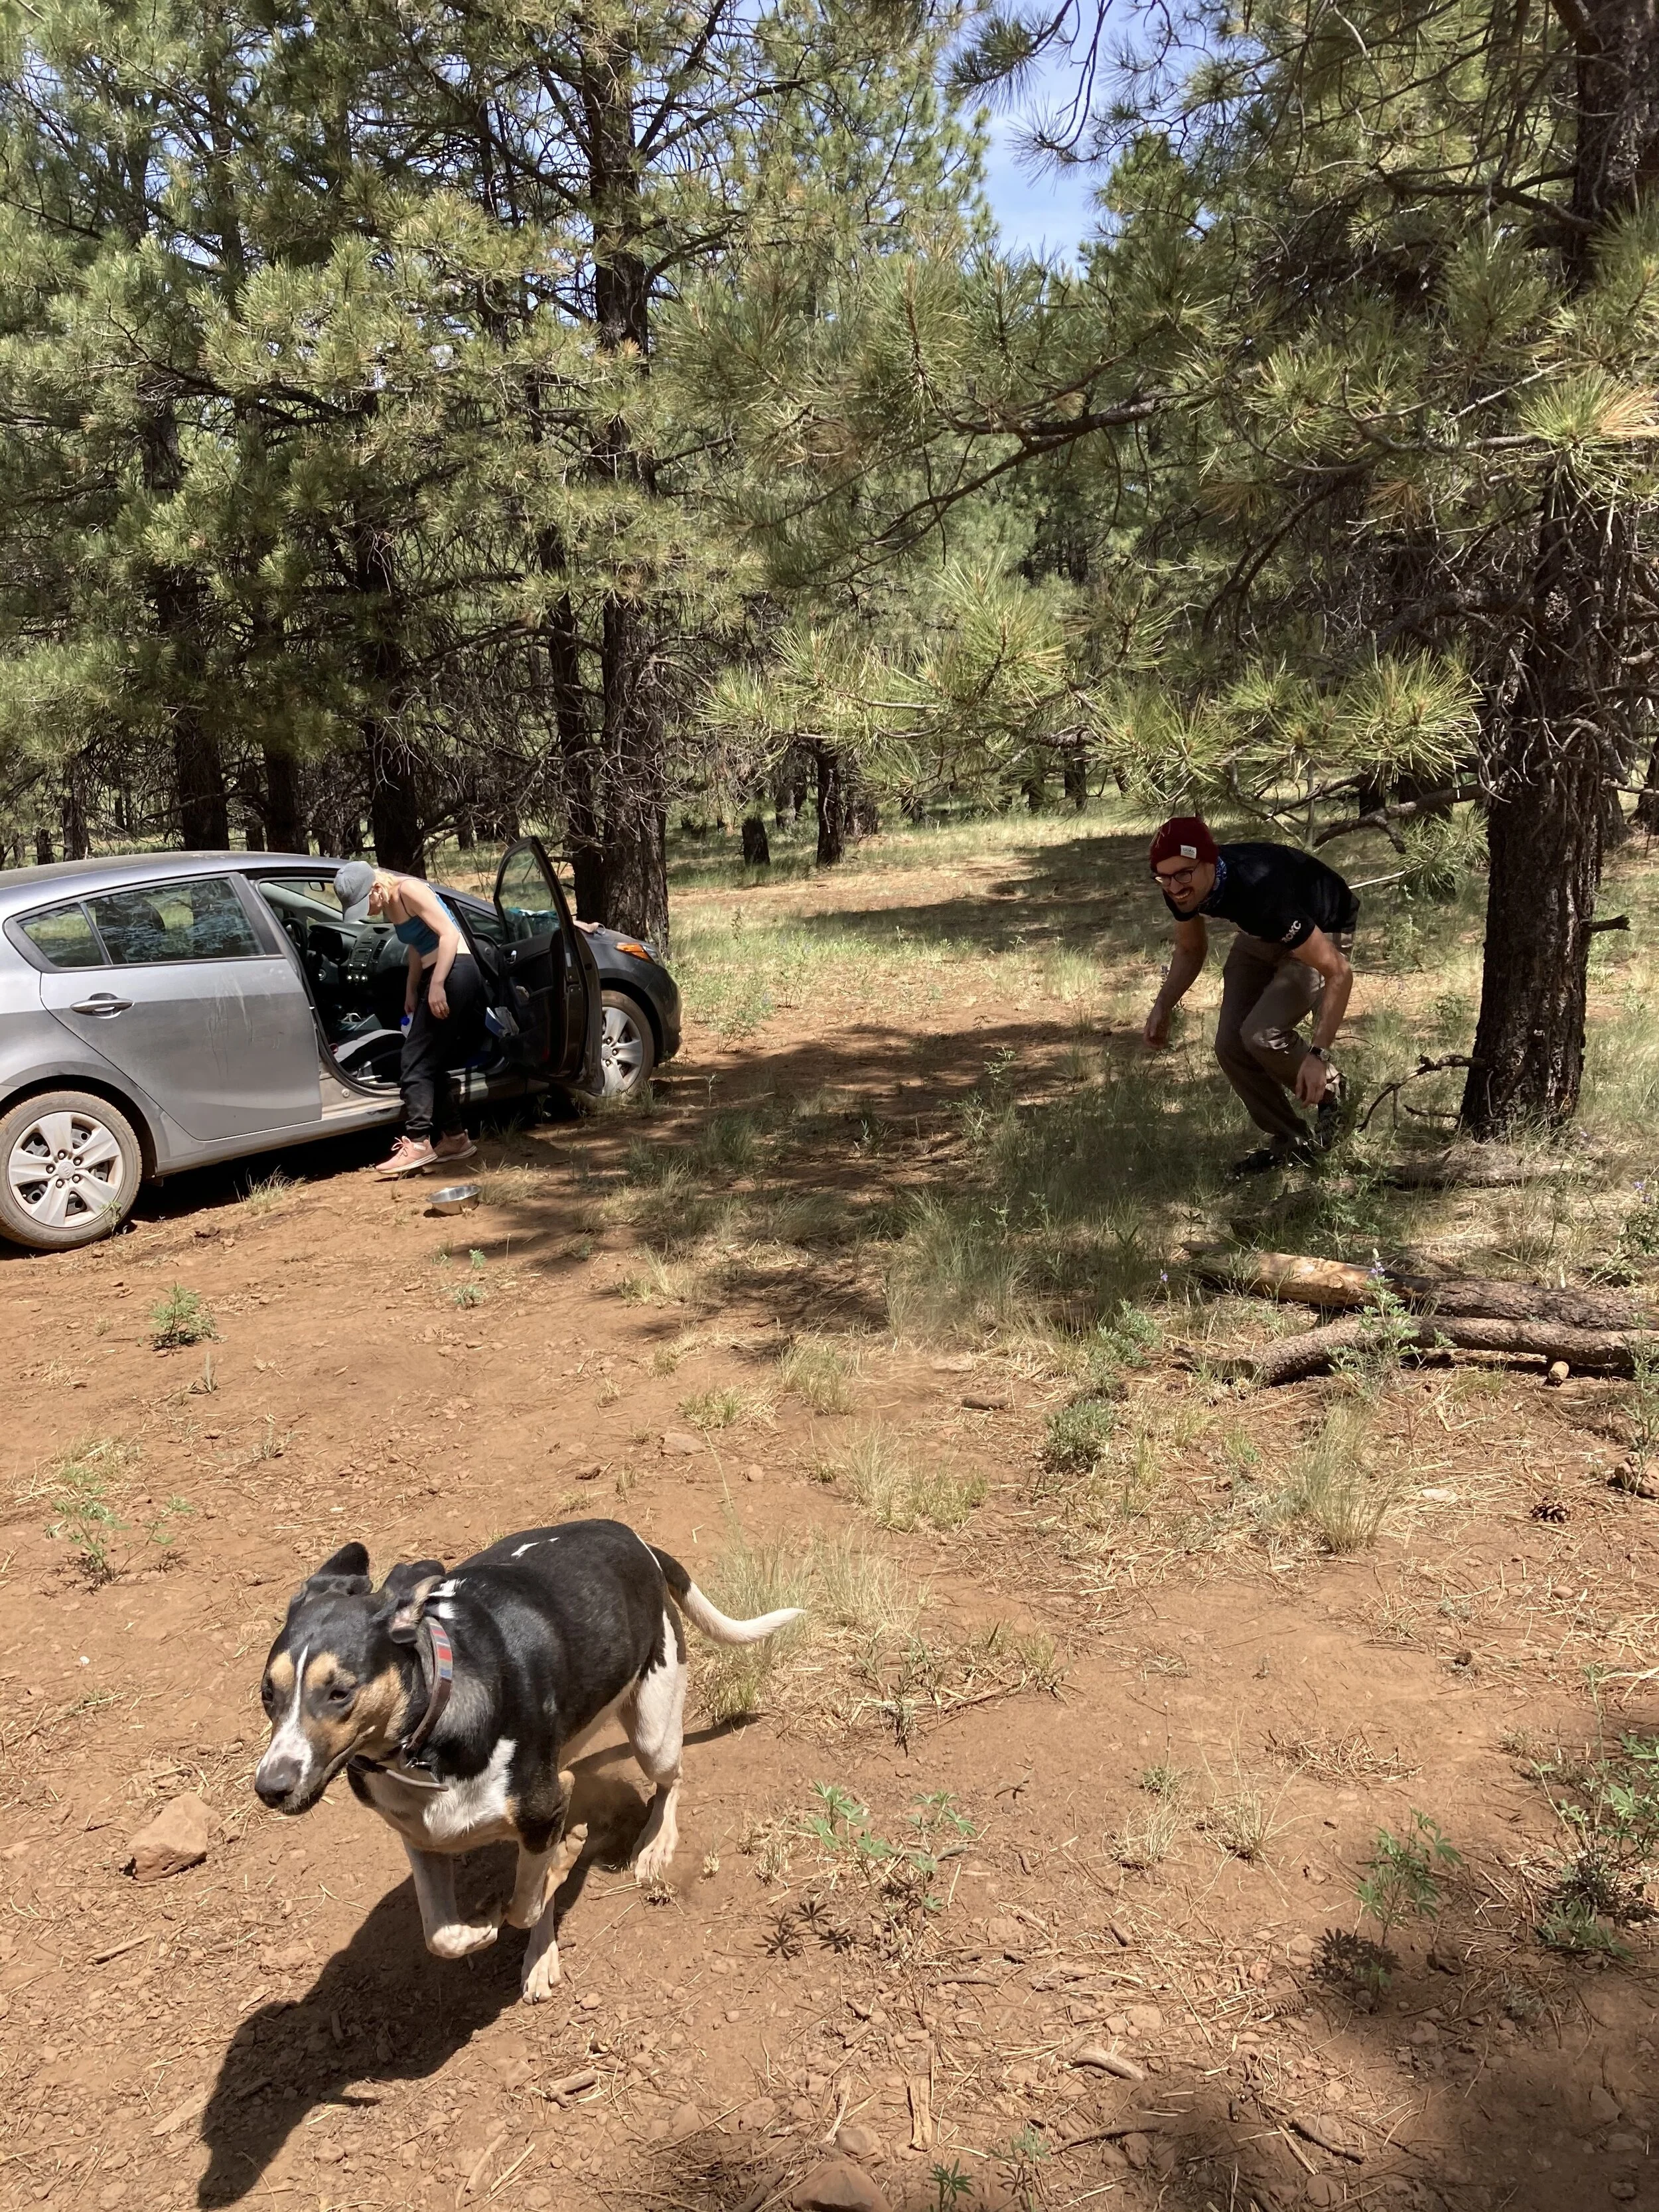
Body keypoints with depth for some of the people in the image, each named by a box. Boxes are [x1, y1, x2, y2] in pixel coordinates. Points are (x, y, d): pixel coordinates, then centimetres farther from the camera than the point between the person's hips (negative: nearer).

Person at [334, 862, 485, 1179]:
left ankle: (417, 1143, -12)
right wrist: (411, 990, 19)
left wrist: (437, 985, -25)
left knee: (416, 1063, -11)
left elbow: (449, 934, -20)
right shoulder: (390, 906, 13)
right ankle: (455, 1138, 19)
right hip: (436, 977, 10)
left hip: (455, 973, -10)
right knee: (430, 1064, 13)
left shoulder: (409, 891, -14)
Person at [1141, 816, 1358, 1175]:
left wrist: (1318, 1055, -40)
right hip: (1260, 935, 7)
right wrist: (1162, 1007, -12)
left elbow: (1338, 973, -37)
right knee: (1230, 1045, -4)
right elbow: (1191, 950, 2)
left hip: (1323, 931, -6)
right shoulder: (1182, 890, -22)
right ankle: (1290, 1142, 14)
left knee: (1262, 1034, -25)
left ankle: (1329, 1093, 5)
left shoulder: (1258, 891, -43)